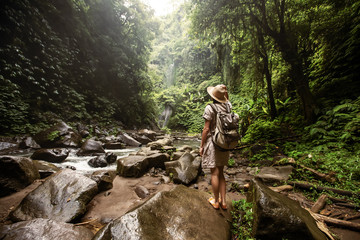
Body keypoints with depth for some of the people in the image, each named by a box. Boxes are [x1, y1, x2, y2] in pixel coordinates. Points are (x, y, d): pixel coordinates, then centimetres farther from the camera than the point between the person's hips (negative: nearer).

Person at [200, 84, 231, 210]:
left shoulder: (210, 108, -12)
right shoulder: (228, 106, 3)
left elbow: (206, 129, -14)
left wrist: (201, 145, -6)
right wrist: (225, 93, 16)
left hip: (213, 142, -6)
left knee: (215, 172, 5)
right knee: (221, 172, 16)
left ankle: (216, 201, 20)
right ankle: (223, 201, 26)